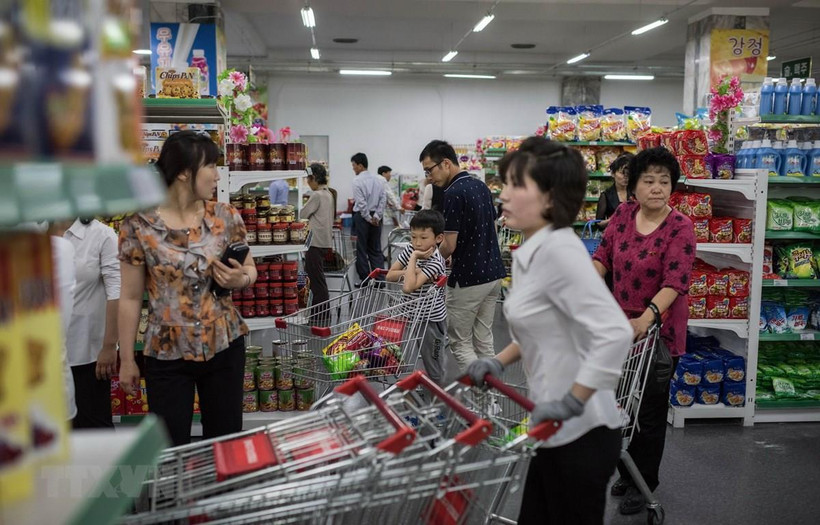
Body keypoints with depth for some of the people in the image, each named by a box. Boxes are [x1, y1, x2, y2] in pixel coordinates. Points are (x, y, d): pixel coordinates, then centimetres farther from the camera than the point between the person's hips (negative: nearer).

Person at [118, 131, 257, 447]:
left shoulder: (226, 217, -2)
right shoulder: (139, 226, -10)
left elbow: (250, 269, 11)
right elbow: (130, 298, -3)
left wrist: (240, 279, -12)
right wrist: (127, 359, 1)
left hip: (224, 346, 2)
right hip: (166, 354, -2)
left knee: (226, 440, 12)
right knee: (170, 448, 7)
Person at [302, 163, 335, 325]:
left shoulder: (317, 195, -14)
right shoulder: (328, 194, 14)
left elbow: (303, 214, -9)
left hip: (316, 242, -10)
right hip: (325, 241, 10)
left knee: (316, 279, -4)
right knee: (316, 278, 15)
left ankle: (322, 316, 1)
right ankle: (319, 314, 21)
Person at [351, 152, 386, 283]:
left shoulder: (357, 181, -13)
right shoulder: (377, 180, 6)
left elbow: (361, 203, -17)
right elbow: (383, 199, 2)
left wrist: (368, 218, -8)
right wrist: (376, 216, 0)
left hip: (362, 216, -6)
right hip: (375, 217, 6)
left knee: (362, 249, 3)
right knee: (375, 249, 12)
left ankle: (365, 279, 6)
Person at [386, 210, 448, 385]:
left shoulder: (435, 262, -27)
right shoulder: (410, 249, -5)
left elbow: (408, 287, -37)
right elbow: (390, 275, -3)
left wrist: (413, 259, -31)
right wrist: (409, 271, -20)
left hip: (432, 318, -6)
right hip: (414, 314, 7)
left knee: (434, 365, 9)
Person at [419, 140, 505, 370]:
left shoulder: (453, 193, -18)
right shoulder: (481, 186, 10)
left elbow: (449, 245, -19)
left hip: (468, 279, -9)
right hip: (493, 273, 9)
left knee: (459, 343, 4)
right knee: (484, 341, 14)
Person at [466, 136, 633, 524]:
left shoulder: (558, 250, -23)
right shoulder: (531, 252, 6)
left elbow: (614, 333, -30)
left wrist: (572, 402, -25)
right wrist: (499, 363, 11)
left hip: (580, 434, -9)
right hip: (559, 431, 9)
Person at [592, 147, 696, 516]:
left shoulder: (680, 228, -17)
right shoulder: (624, 214, -1)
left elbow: (675, 281, -26)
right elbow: (603, 254, 2)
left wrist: (646, 319, -39)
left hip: (658, 329, -5)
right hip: (621, 325, 5)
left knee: (650, 409, 7)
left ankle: (644, 484, 26)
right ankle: (627, 472, 37)